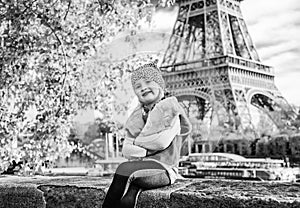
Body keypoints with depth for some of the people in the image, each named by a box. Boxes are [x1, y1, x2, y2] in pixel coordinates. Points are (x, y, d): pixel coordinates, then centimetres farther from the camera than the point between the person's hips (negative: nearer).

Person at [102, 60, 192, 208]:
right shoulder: (136, 115, 17)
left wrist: (136, 141, 0)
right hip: (139, 166, 4)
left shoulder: (170, 108, 1)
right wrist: (145, 152, -13)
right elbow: (126, 149, 7)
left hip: (163, 168, -4)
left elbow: (162, 140, -14)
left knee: (124, 168, -29)